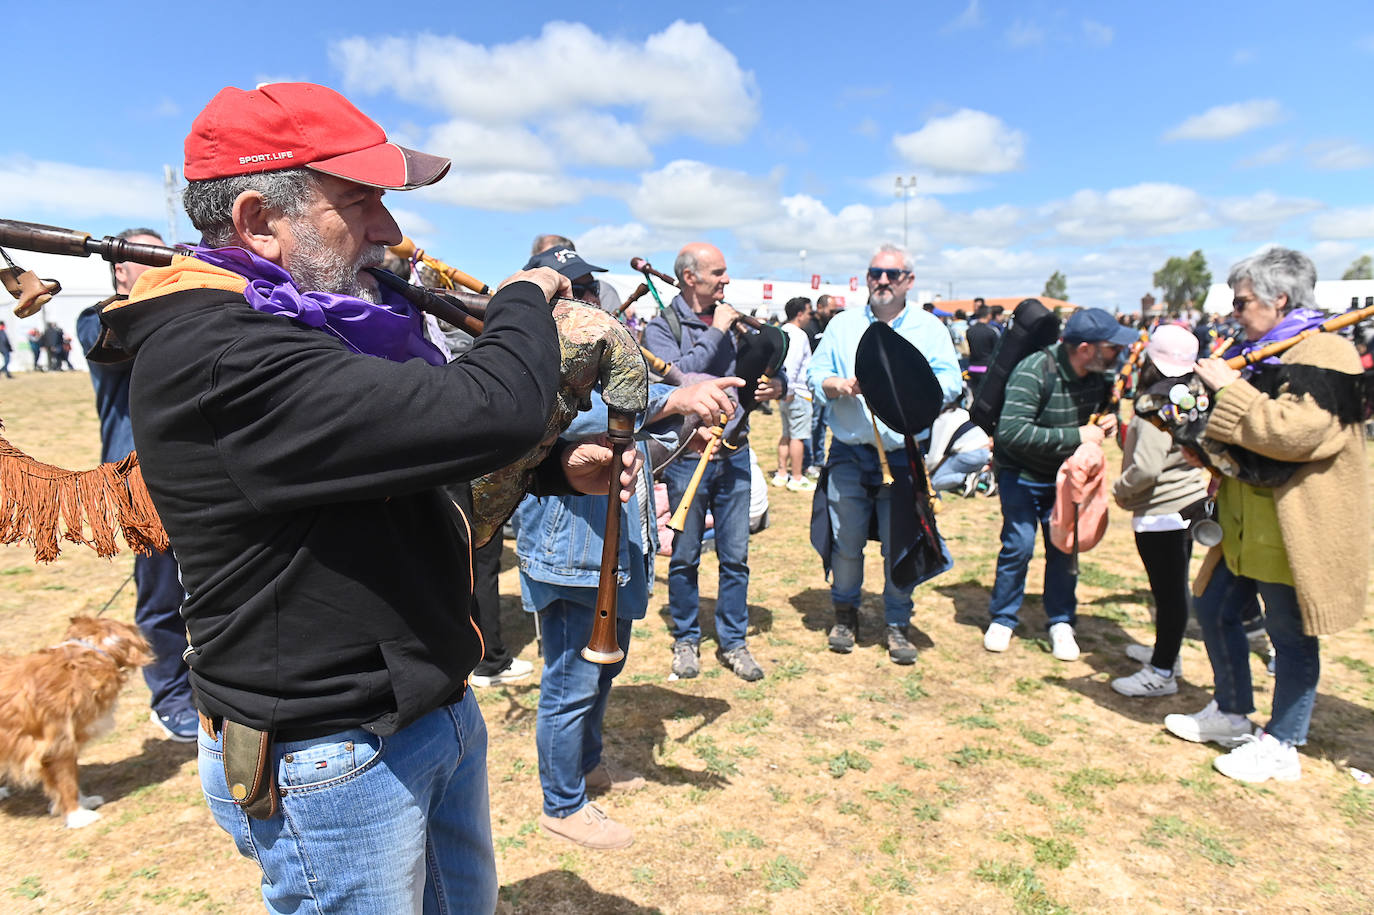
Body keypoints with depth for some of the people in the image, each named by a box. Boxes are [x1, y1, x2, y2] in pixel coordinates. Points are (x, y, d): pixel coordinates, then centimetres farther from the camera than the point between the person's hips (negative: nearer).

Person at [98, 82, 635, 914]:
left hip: (439, 711, 9)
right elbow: (489, 413, -35)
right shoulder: (220, 356, -27)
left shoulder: (330, 316, 6)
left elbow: (419, 446, 17)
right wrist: (525, 300, -13)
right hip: (332, 766, -9)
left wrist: (557, 471, 1)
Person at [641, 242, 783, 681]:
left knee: (736, 556, 8)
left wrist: (777, 385, -6)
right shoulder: (662, 327, -4)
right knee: (685, 557, 8)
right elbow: (676, 375, -22)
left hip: (734, 452, 4)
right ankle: (686, 640, 25)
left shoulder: (734, 321, 11)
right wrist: (715, 331, -15)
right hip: (688, 455, -4)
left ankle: (733, 641, 22)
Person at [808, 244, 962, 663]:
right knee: (846, 542, 7)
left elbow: (950, 382, -4)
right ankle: (845, 614, 29)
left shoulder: (930, 328, 7)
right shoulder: (843, 324, 10)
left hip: (906, 457, -1)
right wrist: (842, 385, -17)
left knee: (901, 546, 3)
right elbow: (817, 374, 4)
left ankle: (897, 624, 22)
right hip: (850, 455, 1)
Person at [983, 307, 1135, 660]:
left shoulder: (1096, 374, -8)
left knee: (1065, 545, 3)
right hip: (1021, 474, -5)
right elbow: (1011, 432, -38)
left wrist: (1108, 420, -7)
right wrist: (1076, 436, -35)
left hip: (1064, 475, 5)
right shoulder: (1034, 371, -28)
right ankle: (1002, 619, 14)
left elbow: (1103, 402, 17)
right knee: (1019, 544, -6)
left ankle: (1061, 622, 20)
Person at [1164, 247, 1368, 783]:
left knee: (1290, 636, 4)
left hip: (1295, 527, -10)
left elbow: (1297, 432, -31)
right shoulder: (1258, 352, 14)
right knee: (1214, 611, 16)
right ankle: (1231, 715, 33)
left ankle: (1281, 746, 20)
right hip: (1248, 523, 10)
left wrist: (1230, 390, -24)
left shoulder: (1323, 355, -16)